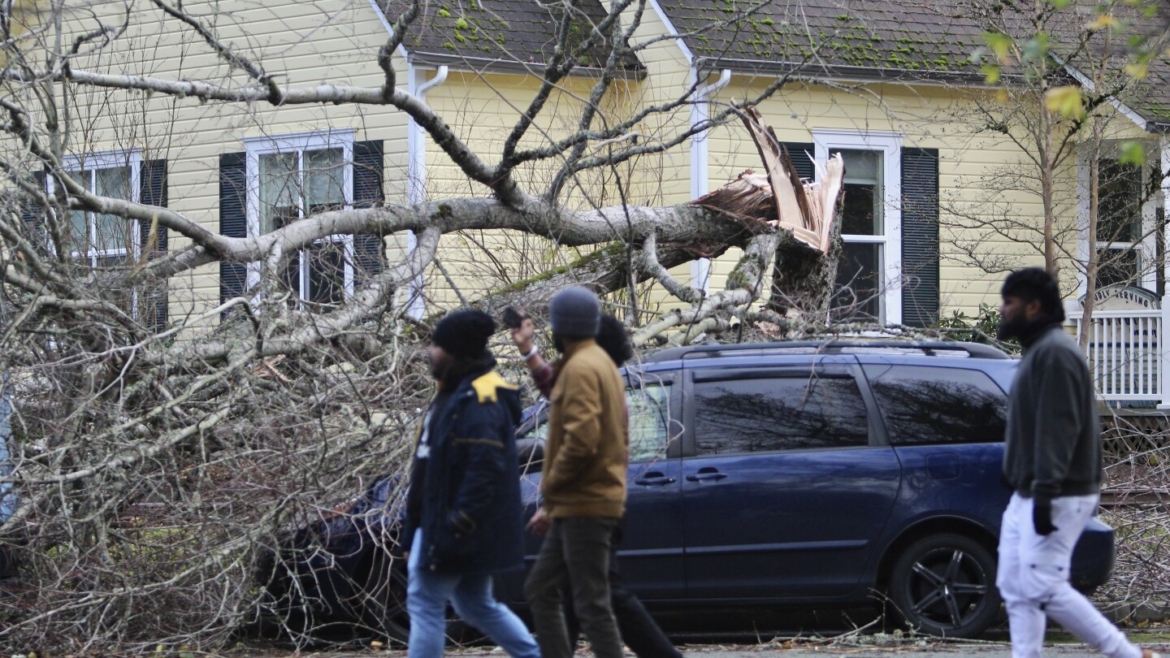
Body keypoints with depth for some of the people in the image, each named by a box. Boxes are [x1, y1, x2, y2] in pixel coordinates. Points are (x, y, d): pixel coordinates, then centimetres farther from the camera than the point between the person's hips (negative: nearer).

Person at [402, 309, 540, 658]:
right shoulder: (457, 392, 15)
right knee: (476, 604, 16)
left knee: (425, 601, -6)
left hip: (456, 524, -11)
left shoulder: (479, 400, -18)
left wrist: (459, 523, -27)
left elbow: (484, 468, -26)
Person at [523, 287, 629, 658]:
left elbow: (581, 439, -26)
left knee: (591, 604, -9)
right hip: (574, 506, 11)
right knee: (540, 591, 15)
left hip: (584, 507, -11)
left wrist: (550, 485, -11)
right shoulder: (599, 363, 18)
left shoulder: (580, 369, -14)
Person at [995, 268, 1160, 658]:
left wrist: (1045, 492, -28)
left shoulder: (1055, 352, -15)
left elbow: (1058, 428, -23)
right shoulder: (1038, 350, 19)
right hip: (1028, 495, 11)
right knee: (1015, 588, 7)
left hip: (1058, 497, -11)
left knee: (1043, 588, -13)